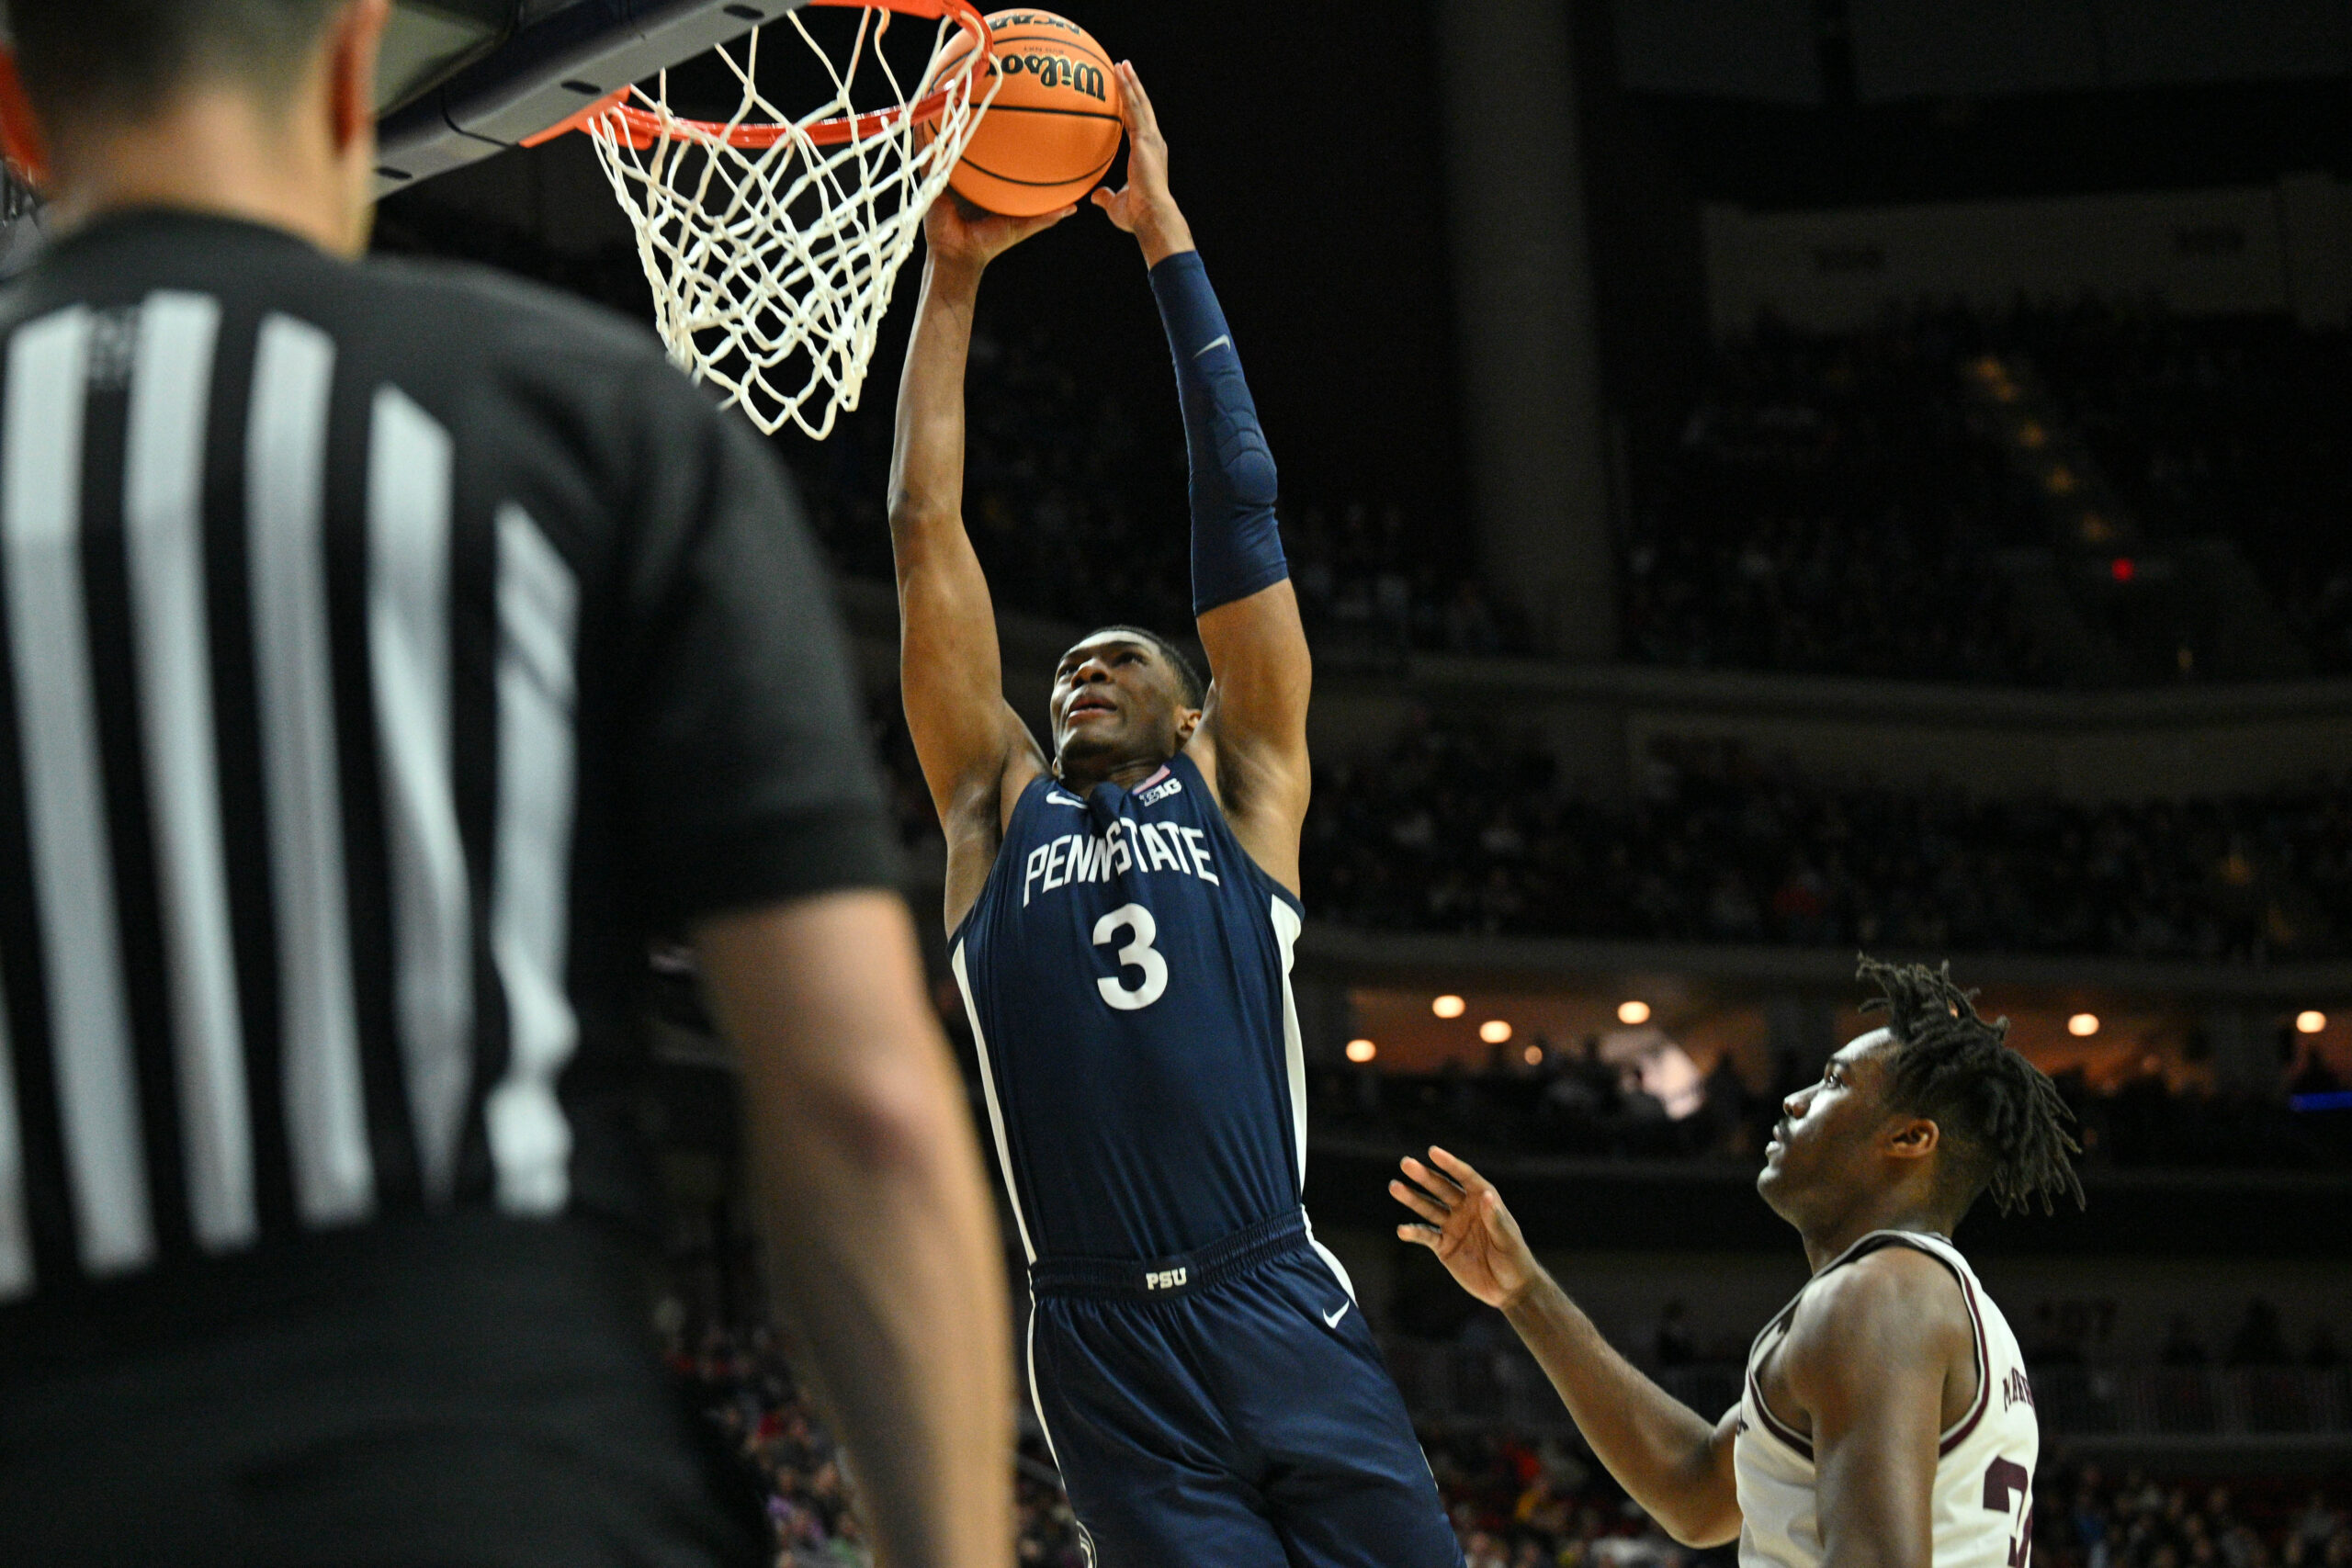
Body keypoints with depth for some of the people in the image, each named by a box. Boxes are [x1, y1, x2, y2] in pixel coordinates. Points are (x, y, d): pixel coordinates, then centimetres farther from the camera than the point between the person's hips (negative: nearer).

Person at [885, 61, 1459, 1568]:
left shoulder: (1241, 792, 16)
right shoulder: (999, 811, 18)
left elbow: (1240, 499, 14)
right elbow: (926, 527, 18)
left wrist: (1164, 233, 15)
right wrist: (953, 272, 20)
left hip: (1283, 1316, 0)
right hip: (1104, 1354, 1)